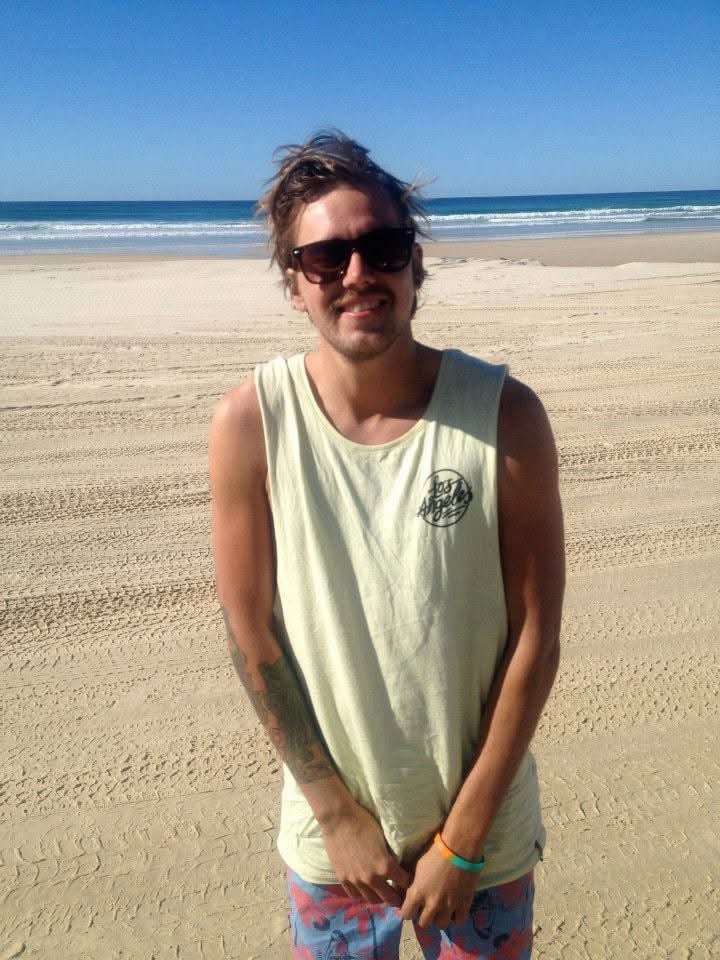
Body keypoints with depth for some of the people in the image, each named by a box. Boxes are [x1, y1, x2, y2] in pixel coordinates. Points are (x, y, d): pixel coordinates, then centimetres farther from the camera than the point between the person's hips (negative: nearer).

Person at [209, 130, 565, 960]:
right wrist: (338, 813, -7)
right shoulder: (250, 424, -15)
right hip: (330, 828, 1)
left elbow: (534, 638, -12)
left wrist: (463, 837, -9)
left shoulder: (506, 415, -16)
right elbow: (253, 635, -10)